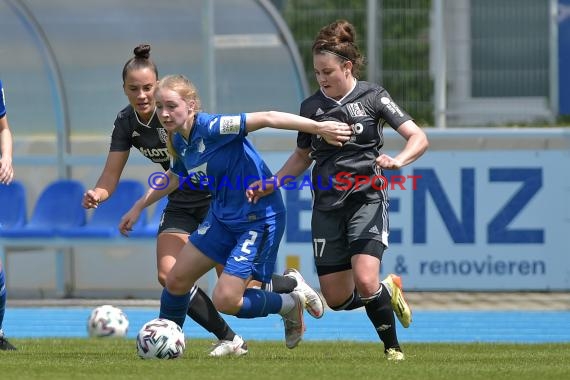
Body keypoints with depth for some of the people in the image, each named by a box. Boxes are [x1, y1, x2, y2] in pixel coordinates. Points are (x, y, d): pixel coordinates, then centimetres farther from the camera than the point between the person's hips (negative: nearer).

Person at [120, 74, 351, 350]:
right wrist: (140, 206, 29)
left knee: (225, 300, -13)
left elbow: (265, 118, -32)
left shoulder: (210, 128, -25)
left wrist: (318, 127, -39)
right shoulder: (179, 141, 1)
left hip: (260, 219, -8)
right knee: (176, 280, 9)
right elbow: (174, 177, 24)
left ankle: (291, 304, 12)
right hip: (223, 217, 8)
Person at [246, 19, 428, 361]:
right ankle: (388, 291, 30)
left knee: (364, 281, -23)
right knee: (337, 298, -1)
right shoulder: (312, 107, 7)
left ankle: (393, 348, -1)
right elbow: (302, 157, 21)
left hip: (367, 199, -4)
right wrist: (270, 185, 8)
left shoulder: (372, 96, -3)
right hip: (327, 207, 4)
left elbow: (418, 138, -7)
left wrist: (397, 161, -26)